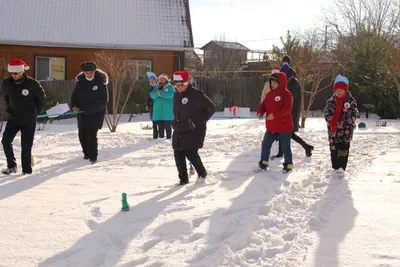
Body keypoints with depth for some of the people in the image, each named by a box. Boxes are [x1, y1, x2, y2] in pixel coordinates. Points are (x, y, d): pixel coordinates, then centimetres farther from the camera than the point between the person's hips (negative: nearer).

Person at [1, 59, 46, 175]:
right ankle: (11, 165, 11)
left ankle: (27, 169, 10)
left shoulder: (32, 83, -16)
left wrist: (35, 111, 6)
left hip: (29, 120, -4)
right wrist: (9, 109, 13)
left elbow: (42, 97, 0)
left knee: (26, 145, -2)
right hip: (13, 119, 4)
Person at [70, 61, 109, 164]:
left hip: (96, 113, -4)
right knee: (82, 134, 6)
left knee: (92, 134, -10)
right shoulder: (80, 81, 2)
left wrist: (90, 109, -19)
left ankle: (93, 156, 4)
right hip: (82, 113, 4)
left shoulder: (100, 82, -10)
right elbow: (74, 95, 12)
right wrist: (74, 105, -8)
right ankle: (87, 153, 26)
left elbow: (104, 100, -13)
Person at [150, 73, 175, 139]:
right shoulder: (157, 87, 17)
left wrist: (161, 93, -17)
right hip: (158, 111, 4)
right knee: (160, 126, 7)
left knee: (167, 126, -6)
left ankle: (168, 137, 0)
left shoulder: (170, 87, 2)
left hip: (167, 112, -4)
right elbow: (152, 95, 3)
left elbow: (170, 94, -16)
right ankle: (161, 137, 14)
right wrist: (157, 93, -18)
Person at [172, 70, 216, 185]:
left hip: (194, 131, -7)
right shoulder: (176, 96, 10)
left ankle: (202, 172, 16)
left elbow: (211, 108, -12)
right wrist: (176, 123, 14)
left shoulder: (196, 94, -14)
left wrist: (200, 121, -8)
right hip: (179, 130, 7)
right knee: (178, 154, 2)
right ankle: (183, 178, 14)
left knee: (190, 153, -11)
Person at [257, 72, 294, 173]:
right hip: (271, 126, 7)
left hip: (284, 127, -6)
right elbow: (264, 105, 9)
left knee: (285, 146, 5)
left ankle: (288, 164, 20)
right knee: (265, 144, 11)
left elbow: (287, 108, -23)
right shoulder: (269, 94, 9)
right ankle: (264, 162, 26)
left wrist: (275, 114, -34)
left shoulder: (286, 94, -14)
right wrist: (260, 112, -14)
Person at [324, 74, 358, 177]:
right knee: (334, 147, 7)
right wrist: (331, 121, -10)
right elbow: (326, 112, 5)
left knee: (344, 147, -7)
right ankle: (335, 166, 17)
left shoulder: (351, 101, -2)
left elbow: (354, 114, -1)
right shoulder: (331, 101, 4)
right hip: (333, 129, 3)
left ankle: (341, 167, -9)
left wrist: (348, 123, -11)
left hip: (346, 129, -3)